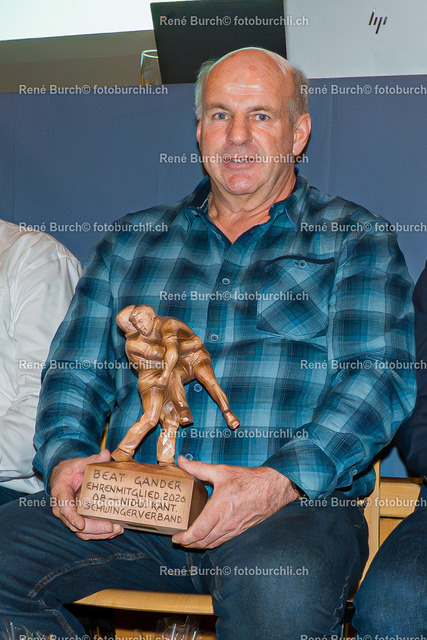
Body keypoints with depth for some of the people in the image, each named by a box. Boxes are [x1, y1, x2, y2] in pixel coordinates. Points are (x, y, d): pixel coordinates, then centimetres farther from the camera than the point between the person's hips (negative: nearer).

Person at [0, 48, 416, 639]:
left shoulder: (354, 238, 10)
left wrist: (281, 481, -19)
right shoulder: (131, 241, 22)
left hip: (297, 503, -4)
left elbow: (379, 374, -2)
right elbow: (76, 371, 20)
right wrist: (66, 458, -4)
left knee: (278, 588, -39)